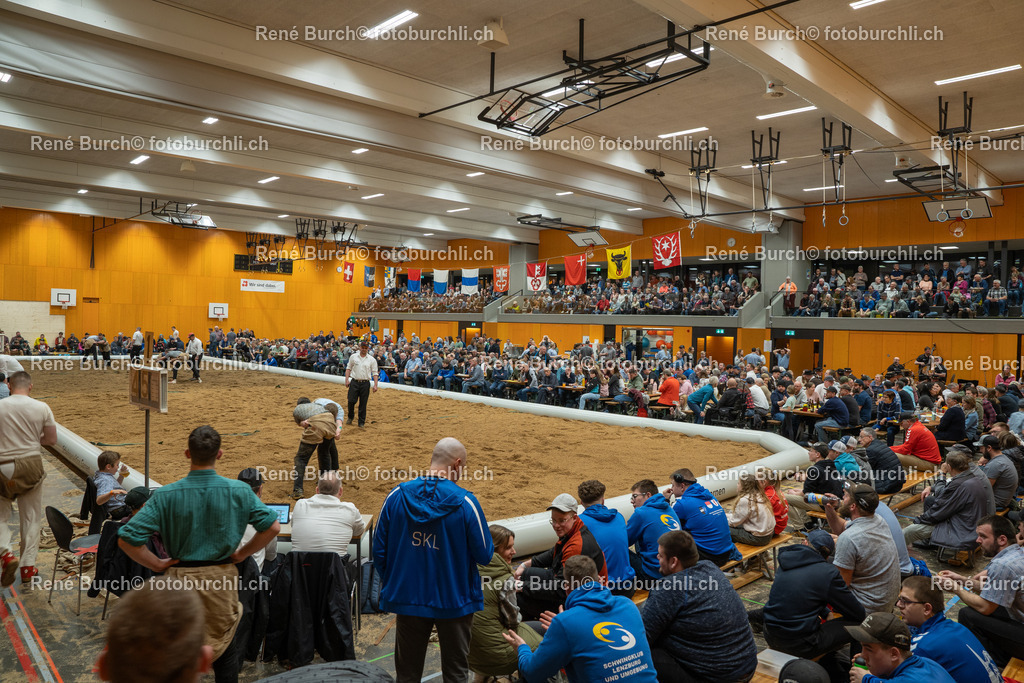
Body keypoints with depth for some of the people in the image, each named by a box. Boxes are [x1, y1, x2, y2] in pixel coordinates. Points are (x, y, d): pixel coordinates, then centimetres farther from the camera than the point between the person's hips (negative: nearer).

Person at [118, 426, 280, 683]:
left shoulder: (166, 495, -14)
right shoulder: (239, 491, -13)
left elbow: (127, 538, -16)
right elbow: (272, 526, -12)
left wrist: (159, 564, -5)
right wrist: (241, 554, 0)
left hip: (180, 578, 0)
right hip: (222, 578, 0)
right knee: (225, 648, 18)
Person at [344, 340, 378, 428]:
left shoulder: (372, 359, 3)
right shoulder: (353, 357, 7)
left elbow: (375, 373, 2)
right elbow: (348, 368, 11)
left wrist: (375, 385, -6)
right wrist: (347, 379, 1)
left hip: (365, 383, -1)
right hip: (354, 382, 1)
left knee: (363, 404, 2)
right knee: (351, 401, -4)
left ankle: (362, 422, 10)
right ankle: (350, 417, 22)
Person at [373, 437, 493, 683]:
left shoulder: (397, 495, -9)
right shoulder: (465, 502, -19)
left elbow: (379, 549, -3)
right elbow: (484, 555, -12)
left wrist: (390, 584, 12)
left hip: (408, 597, 3)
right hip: (454, 599, -2)